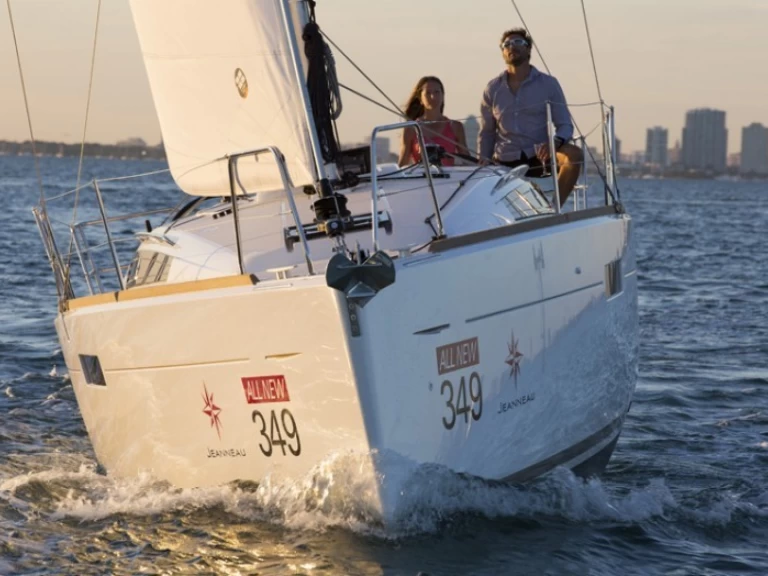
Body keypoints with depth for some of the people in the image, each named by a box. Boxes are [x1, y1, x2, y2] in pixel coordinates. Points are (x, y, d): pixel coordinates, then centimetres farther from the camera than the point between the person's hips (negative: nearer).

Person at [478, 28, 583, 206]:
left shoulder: (548, 84, 1)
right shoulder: (493, 89, 8)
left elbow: (565, 125, -1)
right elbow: (486, 133, 14)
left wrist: (556, 142, -25)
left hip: (538, 158, -1)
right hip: (505, 164, 2)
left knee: (574, 155, -31)